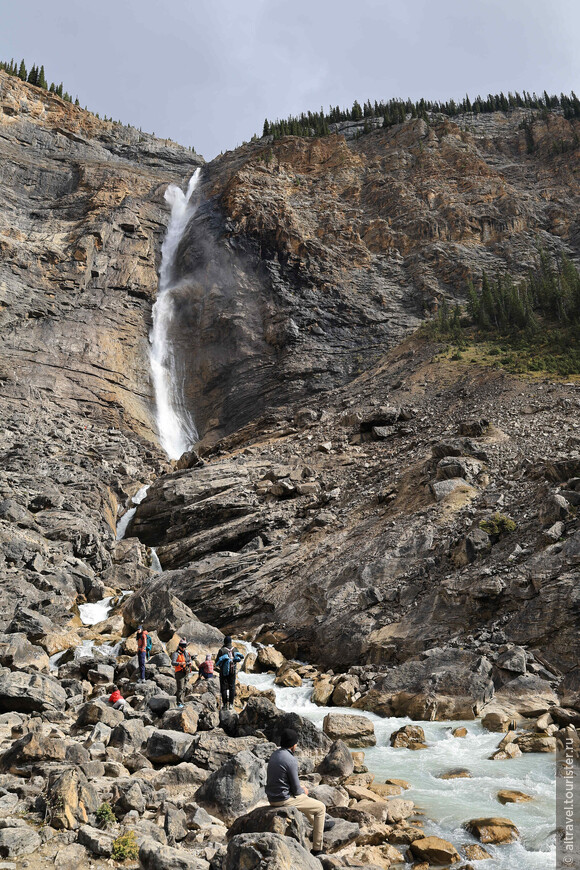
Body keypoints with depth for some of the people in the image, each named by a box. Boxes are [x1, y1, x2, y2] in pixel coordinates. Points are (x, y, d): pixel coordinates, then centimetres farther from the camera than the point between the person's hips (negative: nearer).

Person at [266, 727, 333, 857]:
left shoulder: (274, 755, 4)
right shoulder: (290, 760, -22)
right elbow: (296, 790, -17)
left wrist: (299, 788, 16)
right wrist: (303, 791, 6)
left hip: (272, 797, 9)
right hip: (284, 800, -9)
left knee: (303, 798, 34)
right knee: (321, 807, 7)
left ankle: (317, 825, 52)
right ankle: (317, 848, 10)